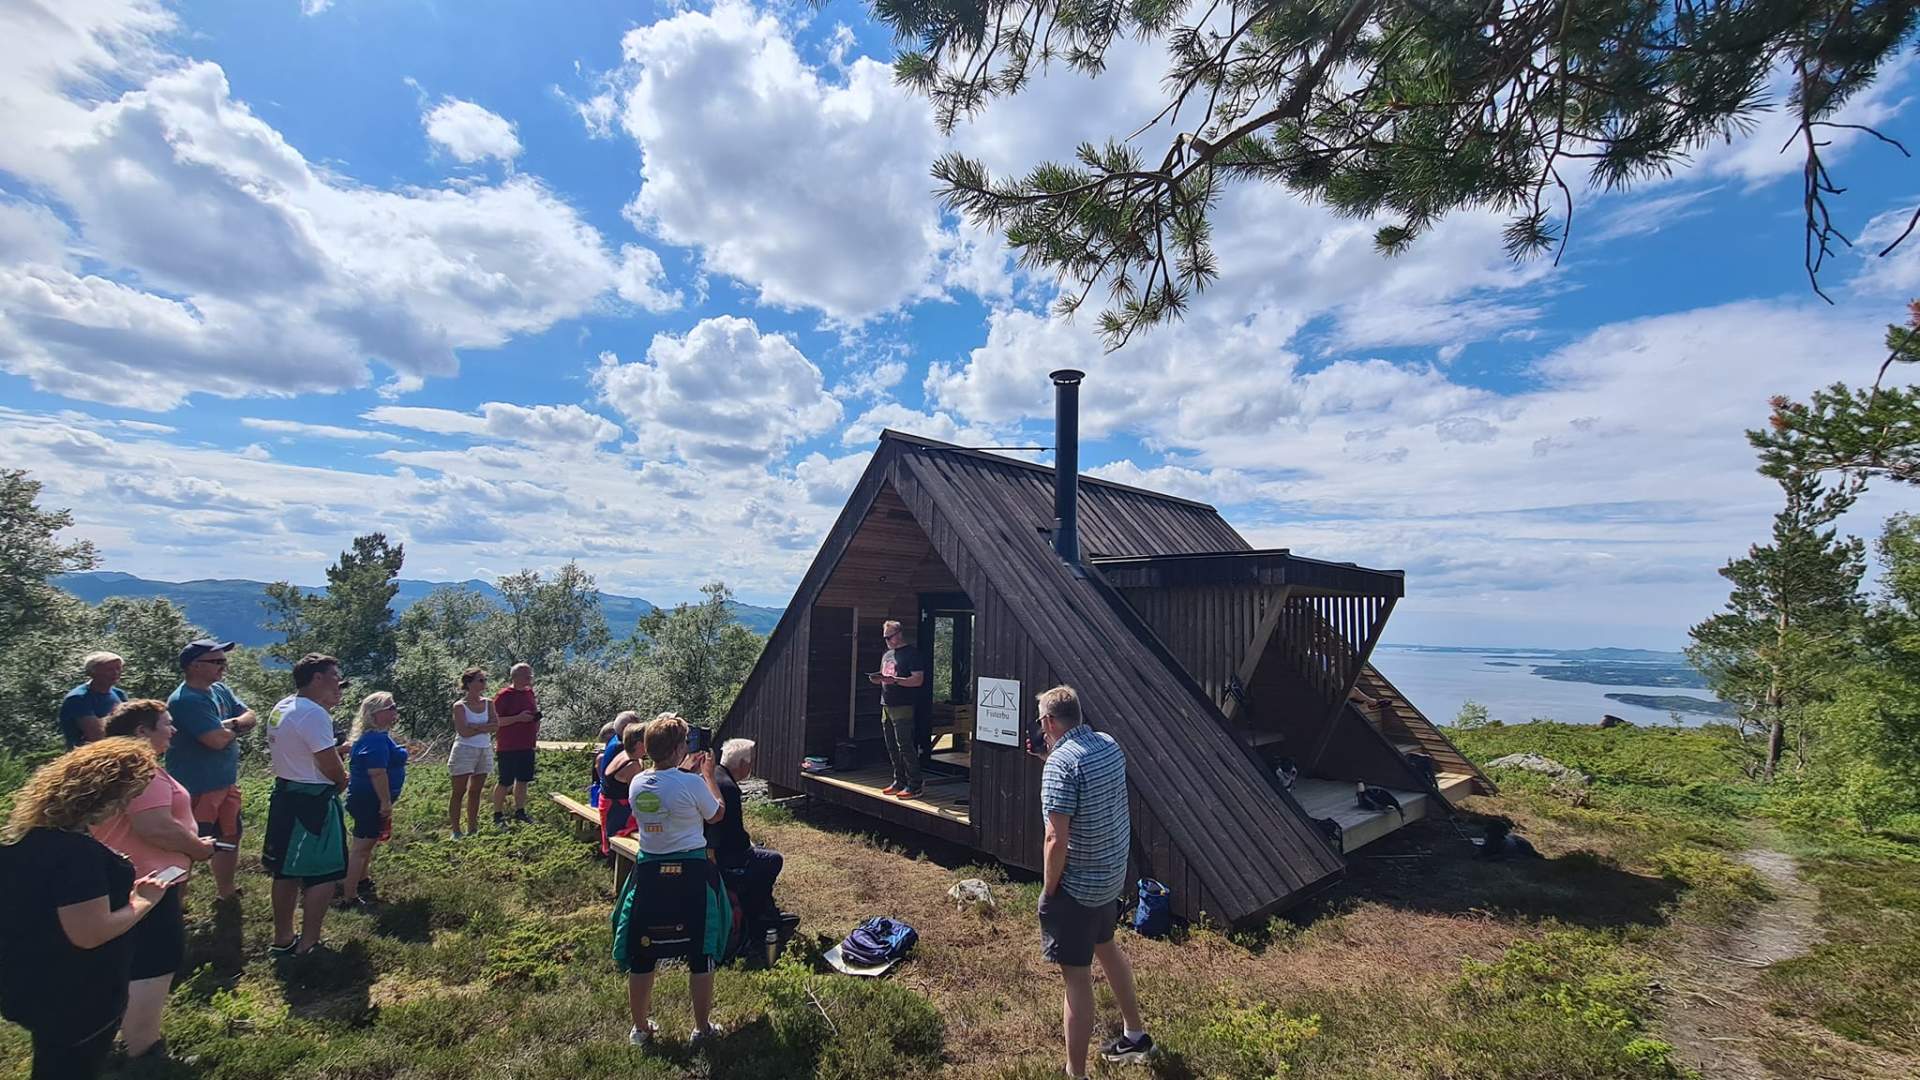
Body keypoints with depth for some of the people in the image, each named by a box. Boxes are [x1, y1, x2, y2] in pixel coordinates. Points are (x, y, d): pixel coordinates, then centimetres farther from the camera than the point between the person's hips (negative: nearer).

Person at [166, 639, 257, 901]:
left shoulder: (220, 690, 5)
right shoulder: (186, 700, -23)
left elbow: (250, 717, 6)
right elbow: (217, 740, -28)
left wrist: (232, 724, -15)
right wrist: (234, 728, -7)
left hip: (227, 783, 9)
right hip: (196, 790, -9)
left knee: (229, 839, 22)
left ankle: (226, 893, 38)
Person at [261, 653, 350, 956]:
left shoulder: (281, 707, 8)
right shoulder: (314, 713, -22)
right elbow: (330, 765, -21)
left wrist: (330, 703, 14)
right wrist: (342, 781, -2)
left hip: (285, 794, 10)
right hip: (313, 800, -10)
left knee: (287, 871, 19)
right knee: (322, 875, 1)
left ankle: (283, 939, 31)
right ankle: (308, 945, 8)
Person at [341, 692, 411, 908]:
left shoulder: (377, 735, 10)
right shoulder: (376, 739, -24)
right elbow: (377, 773, -29)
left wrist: (402, 752, 21)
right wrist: (386, 802, -26)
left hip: (367, 799, 11)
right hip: (370, 800, -11)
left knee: (367, 843, 26)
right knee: (361, 847, -3)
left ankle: (362, 881, 43)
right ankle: (349, 897, 3)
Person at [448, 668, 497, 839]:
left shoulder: (488, 703, 5)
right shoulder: (460, 706, -8)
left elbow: (495, 726, -6)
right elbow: (464, 732, -17)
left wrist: (475, 727, -17)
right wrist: (484, 728, -10)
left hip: (485, 751, 5)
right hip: (465, 750, -5)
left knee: (475, 792, 11)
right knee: (459, 792, 0)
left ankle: (472, 829, 19)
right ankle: (456, 831, 6)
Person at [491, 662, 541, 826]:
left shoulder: (529, 692, 11)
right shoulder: (504, 695, -11)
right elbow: (495, 721, -15)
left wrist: (537, 718, 5)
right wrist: (518, 718, -23)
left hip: (527, 745, 7)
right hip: (508, 747, -7)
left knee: (523, 780, 13)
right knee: (505, 782, 0)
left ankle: (519, 812, 24)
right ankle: (498, 814, 13)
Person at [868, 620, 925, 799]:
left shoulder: (911, 653, -6)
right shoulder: (887, 655, 20)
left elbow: (918, 679, -14)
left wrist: (894, 680, -23)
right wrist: (877, 679, 3)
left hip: (903, 706, -8)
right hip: (886, 705, 8)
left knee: (905, 746, -8)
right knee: (892, 748, 11)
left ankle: (914, 786, -3)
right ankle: (899, 782, 20)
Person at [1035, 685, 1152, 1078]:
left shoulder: (1060, 763, -25)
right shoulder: (1110, 745, -1)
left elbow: (1057, 840, -26)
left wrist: (1048, 890, -13)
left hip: (1077, 885, -9)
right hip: (1113, 874, 9)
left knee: (1076, 977, 4)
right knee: (1105, 946, 29)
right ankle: (1136, 1034, 47)